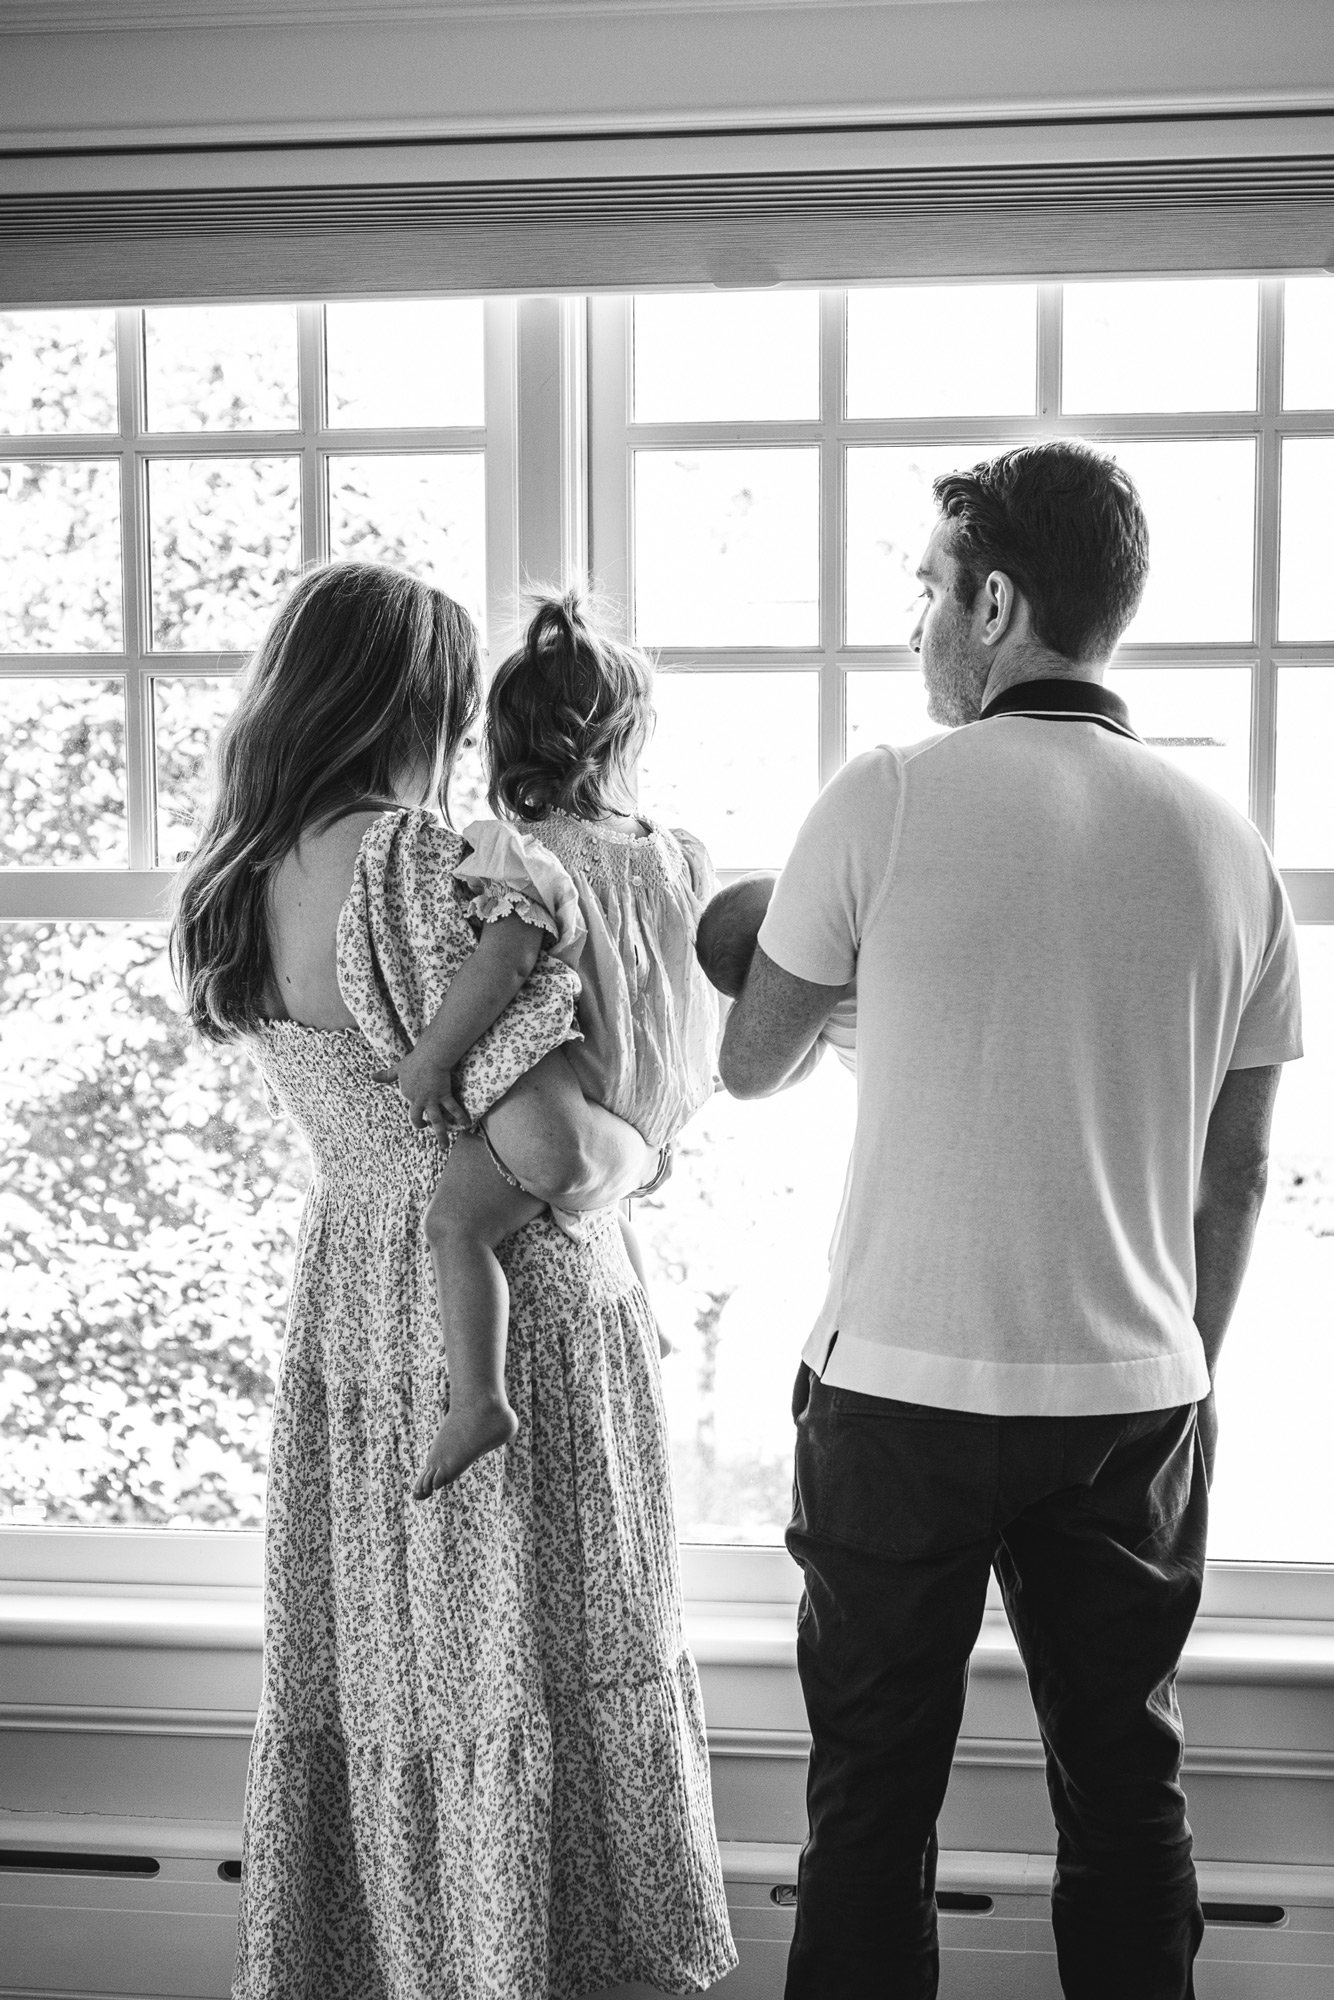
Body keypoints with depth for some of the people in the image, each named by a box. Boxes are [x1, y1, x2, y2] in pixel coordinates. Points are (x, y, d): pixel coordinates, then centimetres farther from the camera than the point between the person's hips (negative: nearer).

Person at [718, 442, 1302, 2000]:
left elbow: (748, 1066, 2)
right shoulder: (1227, 847, 2)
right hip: (1136, 1398, 4)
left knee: (873, 1800, 12)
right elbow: (1237, 1173, 8)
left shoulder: (889, 798, -9)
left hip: (905, 1387, -3)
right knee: (1124, 1789, 17)